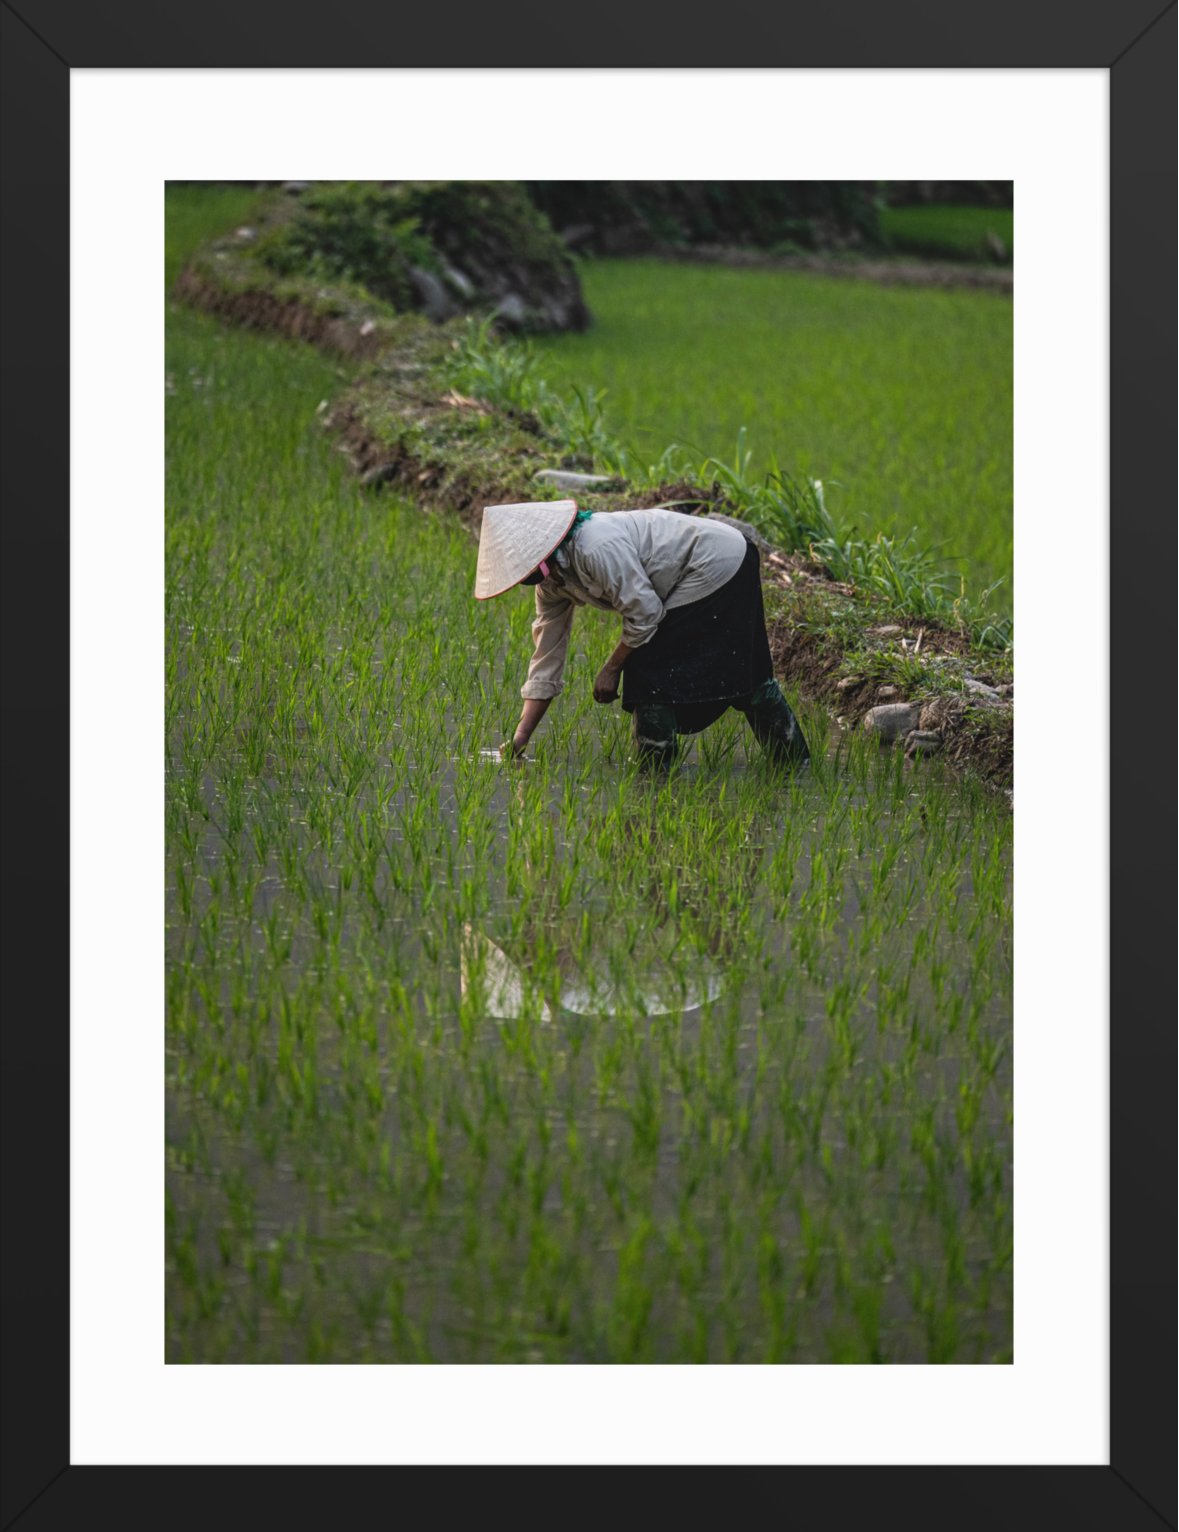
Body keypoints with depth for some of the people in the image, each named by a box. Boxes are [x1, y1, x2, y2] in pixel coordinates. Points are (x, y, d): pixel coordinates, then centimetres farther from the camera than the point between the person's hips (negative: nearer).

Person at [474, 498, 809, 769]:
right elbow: (546, 660, 4)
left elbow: (644, 612, -23)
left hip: (719, 565, -9)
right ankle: (793, 761, 30)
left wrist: (612, 668, -12)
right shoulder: (552, 580, 0)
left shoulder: (598, 550, -31)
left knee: (648, 668, -10)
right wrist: (520, 737, 1)